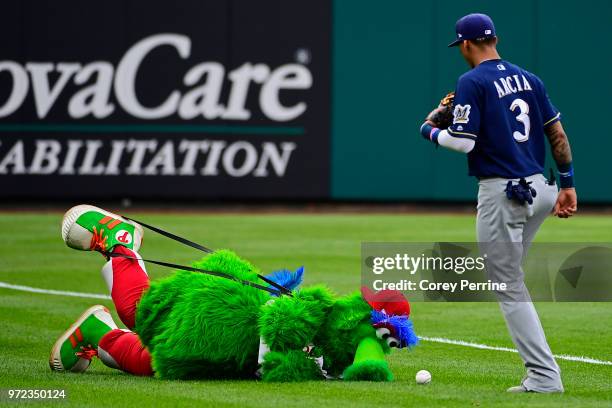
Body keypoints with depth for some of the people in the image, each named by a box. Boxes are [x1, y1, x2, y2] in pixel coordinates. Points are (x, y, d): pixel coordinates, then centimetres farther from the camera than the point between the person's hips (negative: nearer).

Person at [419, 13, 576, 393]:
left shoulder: (472, 82, -8)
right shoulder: (528, 79, 12)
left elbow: (463, 141, -14)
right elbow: (557, 133, 12)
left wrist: (431, 131, 5)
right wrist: (568, 184, 17)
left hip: (501, 192, -7)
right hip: (538, 190, 7)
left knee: (510, 289, -3)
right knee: (509, 278, 21)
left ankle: (544, 376, -7)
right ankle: (541, 372, 15)